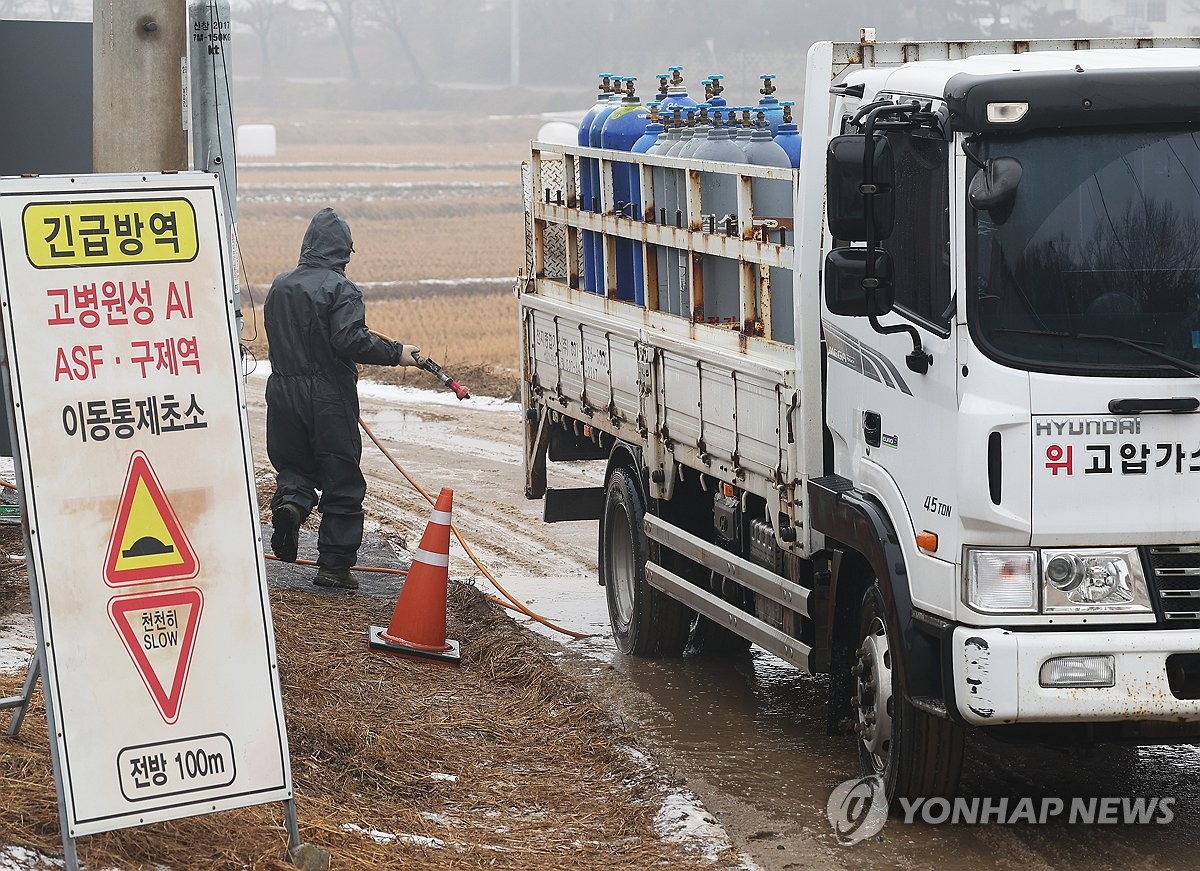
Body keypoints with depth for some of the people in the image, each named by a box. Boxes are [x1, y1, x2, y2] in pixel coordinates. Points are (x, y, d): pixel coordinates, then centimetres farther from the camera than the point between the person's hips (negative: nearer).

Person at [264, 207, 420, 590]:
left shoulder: (280, 286, 8)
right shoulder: (341, 289, -12)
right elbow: (350, 340, -23)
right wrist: (396, 353, -14)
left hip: (283, 392, 5)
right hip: (329, 398, -5)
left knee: (294, 465, 21)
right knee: (342, 484, 5)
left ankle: (290, 501, -12)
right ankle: (334, 565, 6)